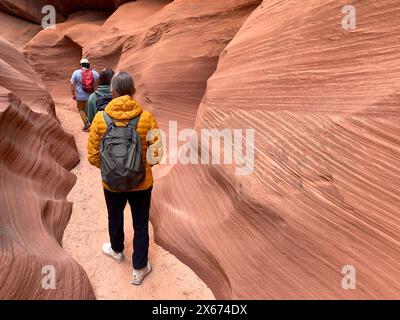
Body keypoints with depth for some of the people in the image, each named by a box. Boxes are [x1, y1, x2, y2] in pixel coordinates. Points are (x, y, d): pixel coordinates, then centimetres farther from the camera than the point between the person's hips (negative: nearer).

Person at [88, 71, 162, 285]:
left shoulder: (100, 118, -13)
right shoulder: (147, 117, -16)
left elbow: (93, 156, -7)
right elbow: (156, 155, -13)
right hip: (142, 183, -1)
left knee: (115, 218, 27)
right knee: (141, 225, 16)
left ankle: (116, 250, 53)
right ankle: (139, 269, 30)